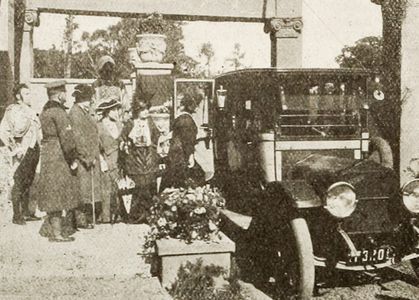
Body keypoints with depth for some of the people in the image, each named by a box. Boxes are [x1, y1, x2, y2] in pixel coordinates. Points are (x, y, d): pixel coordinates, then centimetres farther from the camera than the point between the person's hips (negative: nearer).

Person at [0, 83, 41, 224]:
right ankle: (17, 215, 2)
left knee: (28, 183, 13)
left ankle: (26, 212, 21)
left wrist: (37, 147, 17)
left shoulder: (29, 111, 16)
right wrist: (14, 148, -15)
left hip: (34, 150, 7)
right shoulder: (13, 110, -8)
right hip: (23, 152, -7)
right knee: (19, 184, -3)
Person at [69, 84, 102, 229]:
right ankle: (81, 219, 1)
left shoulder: (85, 112, 17)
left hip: (91, 158, 10)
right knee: (82, 188, -5)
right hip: (82, 158, -10)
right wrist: (87, 156, -21)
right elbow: (78, 137, -20)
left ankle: (88, 218, 19)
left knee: (89, 188, 12)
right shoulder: (75, 112, -13)